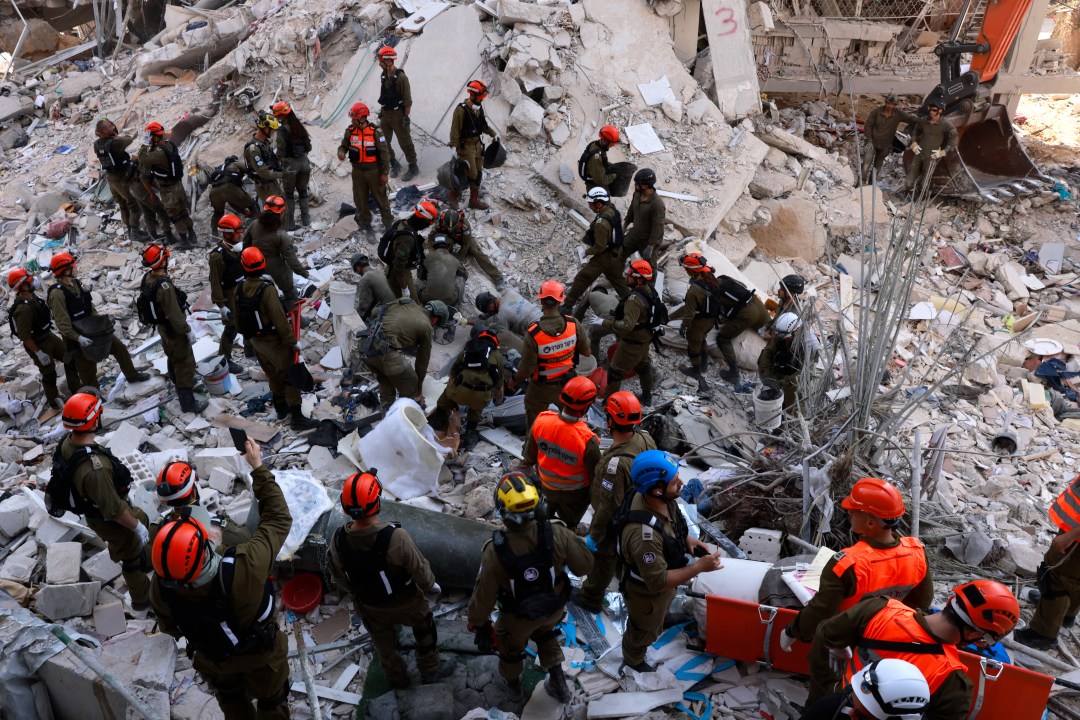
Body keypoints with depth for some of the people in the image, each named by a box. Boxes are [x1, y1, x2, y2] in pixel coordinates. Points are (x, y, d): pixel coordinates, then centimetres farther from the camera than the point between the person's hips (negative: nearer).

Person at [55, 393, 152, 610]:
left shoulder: (68, 442, -17)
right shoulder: (94, 468, -45)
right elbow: (114, 509, -33)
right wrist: (137, 527, -16)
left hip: (91, 507, 8)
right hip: (107, 519, -8)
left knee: (140, 518, 32)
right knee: (133, 556, 18)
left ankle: (146, 562, 58)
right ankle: (142, 598, 42)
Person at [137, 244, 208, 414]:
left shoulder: (147, 279, -5)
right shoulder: (164, 286, -34)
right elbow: (175, 314, -30)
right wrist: (188, 331, -18)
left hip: (162, 327, 9)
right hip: (173, 329, -9)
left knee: (173, 358, 28)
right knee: (185, 363, 2)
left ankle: (180, 386, 49)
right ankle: (188, 402, 9)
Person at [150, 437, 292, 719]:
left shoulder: (161, 587, -35)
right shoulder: (244, 569, -48)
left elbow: (170, 627, -10)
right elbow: (278, 519, -31)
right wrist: (258, 467, -25)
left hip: (211, 657, 3)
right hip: (259, 653, -3)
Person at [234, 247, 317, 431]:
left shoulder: (240, 290, -4)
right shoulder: (267, 290, -27)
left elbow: (238, 317, 9)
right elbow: (279, 319, -26)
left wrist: (245, 336, 25)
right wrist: (293, 340, -17)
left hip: (255, 341, 7)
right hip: (274, 341, -7)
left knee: (273, 374, 23)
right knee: (290, 375, 1)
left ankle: (281, 408, 37)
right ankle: (297, 417, 2)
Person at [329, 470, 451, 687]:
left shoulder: (338, 540, -27)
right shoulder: (397, 537, -40)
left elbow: (339, 580, -8)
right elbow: (420, 570, -23)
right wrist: (431, 586, 0)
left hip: (370, 608, 3)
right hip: (406, 604, -3)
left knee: (384, 645, 31)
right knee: (425, 630, 29)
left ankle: (397, 678, 55)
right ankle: (430, 671, 50)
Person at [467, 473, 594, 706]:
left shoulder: (496, 550, -38)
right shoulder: (557, 534, -34)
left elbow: (484, 594, -22)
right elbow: (585, 565, -18)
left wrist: (477, 621, -2)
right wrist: (574, 542, 1)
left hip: (518, 616, -1)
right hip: (554, 608, 2)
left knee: (510, 644, 32)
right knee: (545, 635, 36)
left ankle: (514, 687, 58)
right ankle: (558, 683, 47)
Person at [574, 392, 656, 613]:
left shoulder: (616, 463, -42)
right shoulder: (645, 438, -19)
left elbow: (608, 506, -33)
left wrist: (594, 536, -19)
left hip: (615, 521, -7)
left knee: (602, 557, 19)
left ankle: (591, 598, 42)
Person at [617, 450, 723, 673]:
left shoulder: (660, 498, -22)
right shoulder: (643, 534, -48)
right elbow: (658, 582, -36)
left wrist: (687, 538, -10)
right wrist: (699, 567, -32)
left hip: (660, 572, 6)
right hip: (647, 591, -6)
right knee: (644, 629, 26)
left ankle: (656, 625, 69)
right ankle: (633, 661, 55)